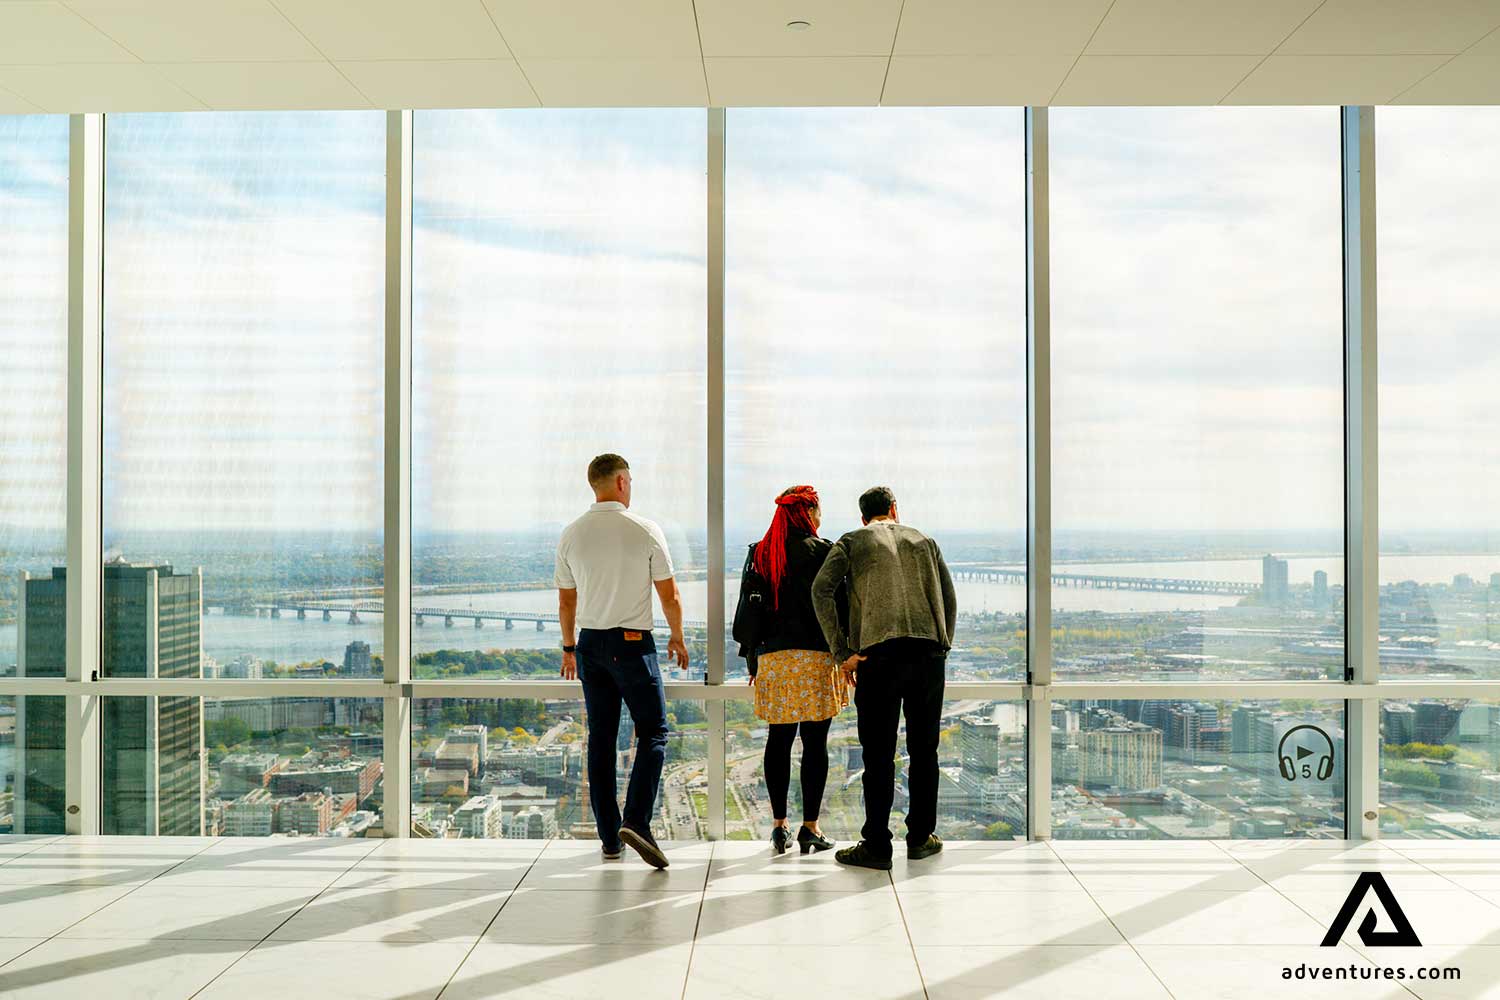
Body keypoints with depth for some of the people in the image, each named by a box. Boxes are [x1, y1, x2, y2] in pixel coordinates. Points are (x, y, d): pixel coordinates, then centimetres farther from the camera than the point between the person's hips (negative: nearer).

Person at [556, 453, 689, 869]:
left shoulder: (571, 535, 4)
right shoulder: (645, 530, -7)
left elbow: (566, 601, 11)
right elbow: (669, 595, -3)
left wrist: (569, 648, 22)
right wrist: (677, 638, 12)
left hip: (590, 643, 5)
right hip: (633, 643, -4)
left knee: (601, 739, 10)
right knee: (653, 732, 3)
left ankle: (609, 837, 13)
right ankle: (636, 821, -14)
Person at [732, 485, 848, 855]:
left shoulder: (760, 554, 8)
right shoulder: (822, 552, -4)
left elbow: (748, 609, 9)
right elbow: (838, 605, -5)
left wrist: (752, 658, 16)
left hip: (773, 657, 4)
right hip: (816, 658, -4)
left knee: (778, 740, 10)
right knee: (815, 742, 1)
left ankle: (779, 825, 12)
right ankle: (810, 827, 4)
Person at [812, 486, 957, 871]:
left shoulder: (851, 542, 11)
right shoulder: (925, 541, 20)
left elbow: (821, 589, -5)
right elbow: (949, 600, 15)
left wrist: (842, 653, -5)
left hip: (879, 654, -3)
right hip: (930, 653, 3)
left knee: (879, 753, 1)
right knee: (923, 749, 13)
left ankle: (876, 846, 4)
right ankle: (921, 837, 20)